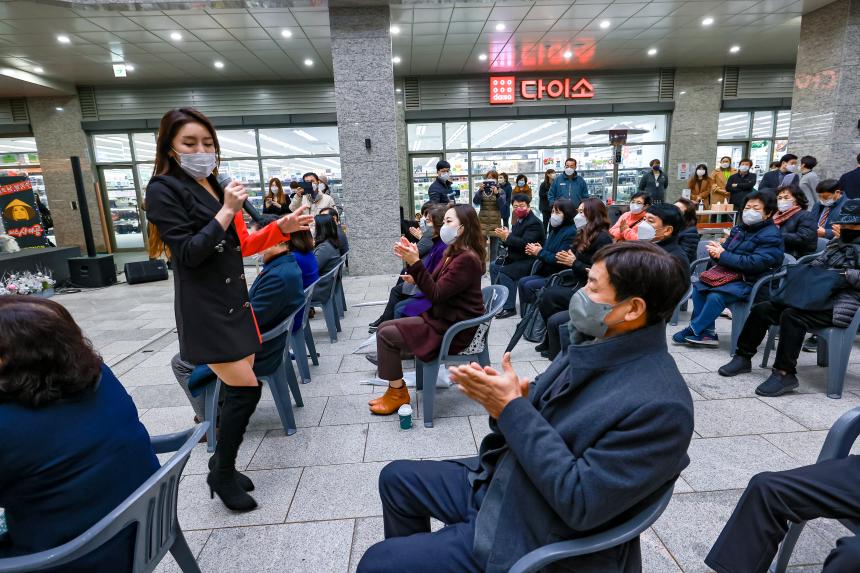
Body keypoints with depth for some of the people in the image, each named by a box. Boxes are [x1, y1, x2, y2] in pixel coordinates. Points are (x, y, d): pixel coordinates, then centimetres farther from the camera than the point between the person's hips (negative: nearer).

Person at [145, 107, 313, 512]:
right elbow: (187, 255, -17)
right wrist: (226, 212, -20)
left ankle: (224, 463, 29)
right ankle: (221, 475, 12)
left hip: (234, 299, 8)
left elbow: (240, 246, 16)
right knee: (246, 389, -9)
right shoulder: (164, 189, -8)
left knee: (237, 389, 11)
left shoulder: (216, 187, 16)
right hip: (204, 308, -8)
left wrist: (281, 228, 4)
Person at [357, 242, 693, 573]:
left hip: (535, 540, -8)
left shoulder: (660, 405, -27)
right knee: (397, 478, 17)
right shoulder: (600, 349, 0)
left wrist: (512, 408, -27)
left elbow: (580, 503, -28)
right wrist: (509, 396, -13)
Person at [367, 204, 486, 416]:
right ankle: (395, 389, 12)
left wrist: (415, 263, -26)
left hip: (452, 329, -10)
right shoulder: (453, 253, 10)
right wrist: (410, 260, -3)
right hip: (442, 318, 10)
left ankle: (398, 393, 6)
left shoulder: (467, 259, -20)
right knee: (384, 327, 6)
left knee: (387, 335, -12)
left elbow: (436, 295, -24)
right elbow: (433, 285, 7)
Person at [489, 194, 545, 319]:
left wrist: (507, 236, -25)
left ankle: (509, 307, -18)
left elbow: (524, 243, -27)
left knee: (505, 272, -25)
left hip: (530, 261, -10)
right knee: (493, 266, 7)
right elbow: (510, 242, 9)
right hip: (517, 258, 10)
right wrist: (504, 236, -12)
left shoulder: (534, 223, -15)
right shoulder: (519, 221, 12)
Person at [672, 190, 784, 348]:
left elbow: (755, 263, -23)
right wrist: (716, 251, -13)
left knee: (715, 296, -28)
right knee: (698, 288, -11)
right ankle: (708, 333, -8)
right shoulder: (739, 229, 12)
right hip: (731, 274, 8)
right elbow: (726, 250, 13)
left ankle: (693, 331, -12)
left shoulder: (771, 236, -10)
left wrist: (723, 255, -23)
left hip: (750, 281, -8)